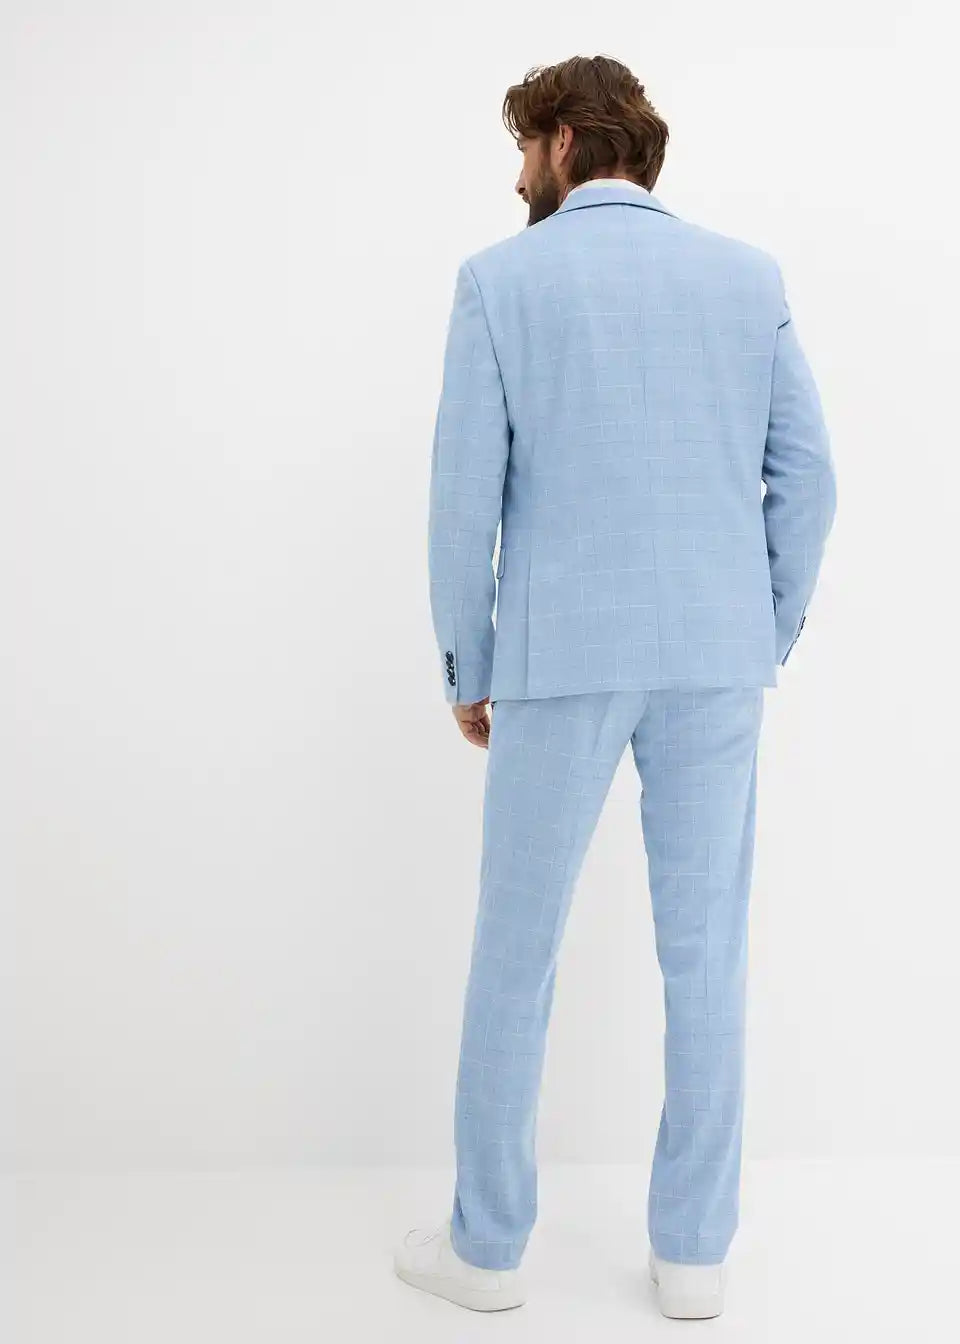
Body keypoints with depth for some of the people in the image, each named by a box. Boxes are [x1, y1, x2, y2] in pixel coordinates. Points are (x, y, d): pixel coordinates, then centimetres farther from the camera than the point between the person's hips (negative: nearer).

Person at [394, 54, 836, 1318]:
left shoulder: (501, 280, -2)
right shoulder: (746, 274, 6)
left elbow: (466, 493, -6)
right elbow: (808, 471, 3)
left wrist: (466, 669, 5)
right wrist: (771, 637, 13)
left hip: (563, 655, -2)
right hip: (714, 657, 3)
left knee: (515, 944, 10)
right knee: (706, 949, 10)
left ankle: (488, 1244, 21)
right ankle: (693, 1251, 18)